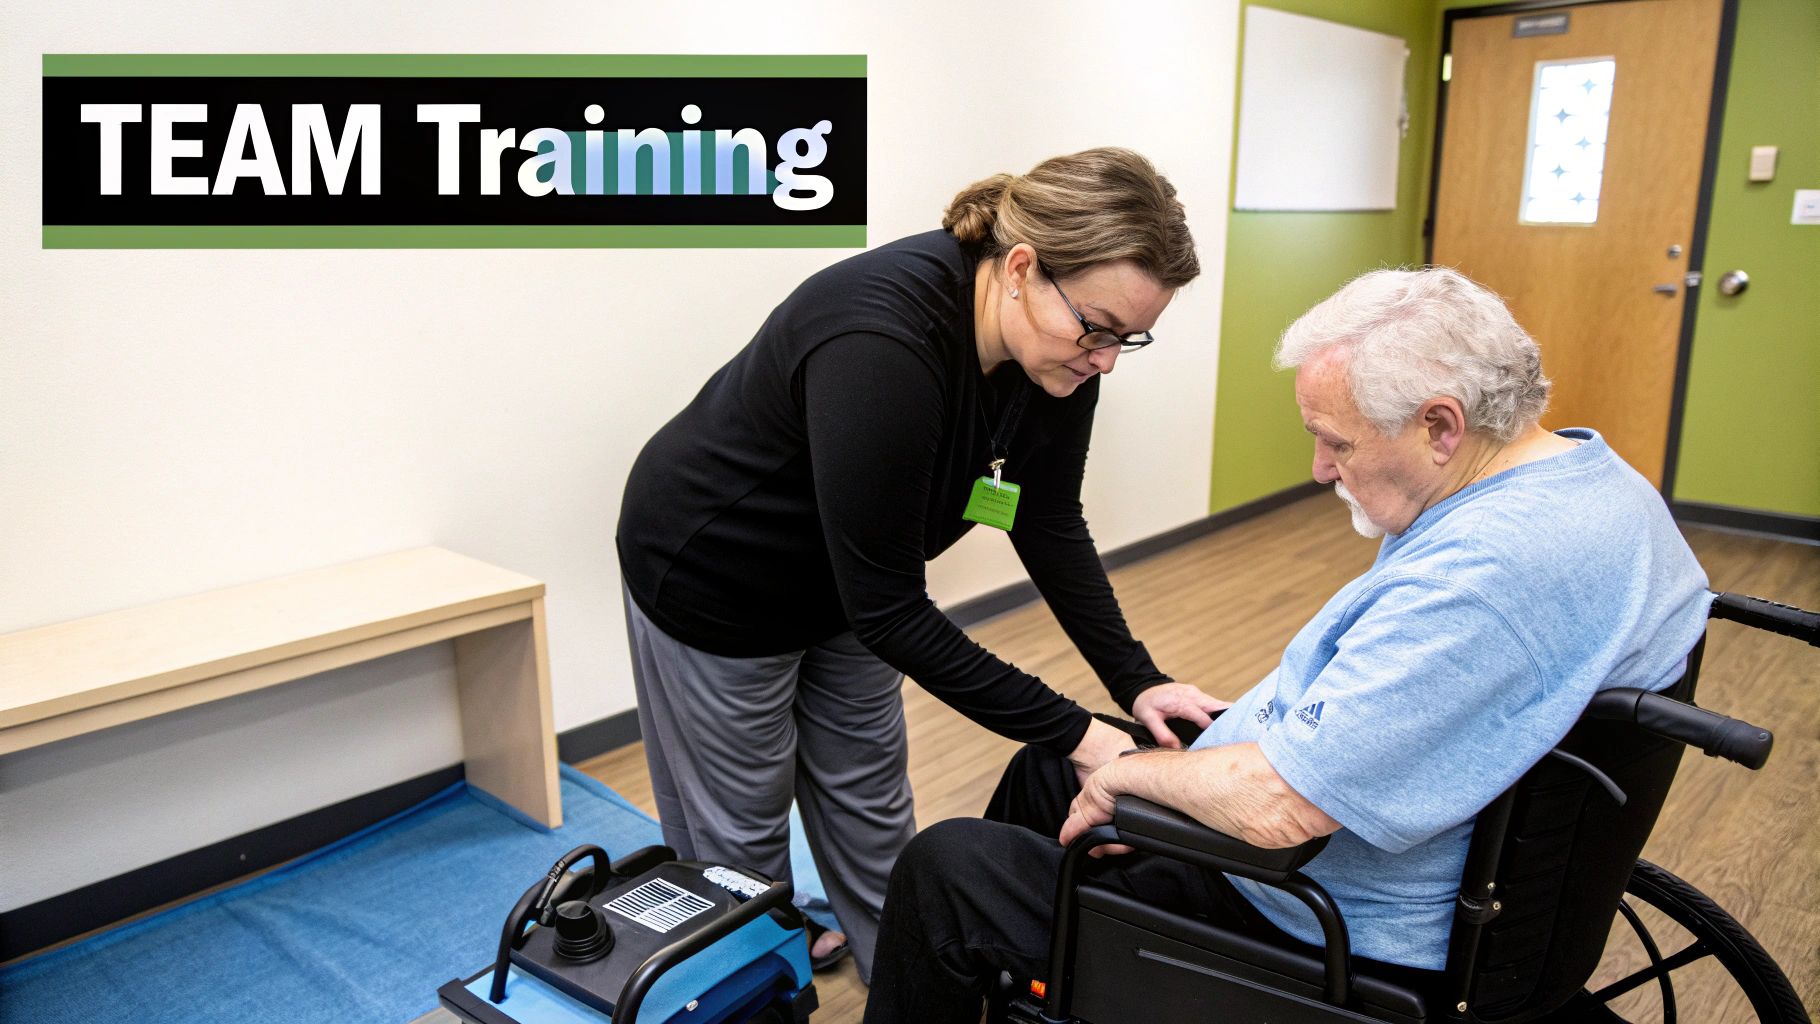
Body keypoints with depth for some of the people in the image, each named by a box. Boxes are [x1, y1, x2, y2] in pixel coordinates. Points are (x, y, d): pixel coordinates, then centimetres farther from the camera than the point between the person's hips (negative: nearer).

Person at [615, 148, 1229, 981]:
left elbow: (1050, 526, -4)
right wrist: (1073, 734, -30)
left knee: (870, 808, 18)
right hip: (712, 585, -6)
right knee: (739, 834, 9)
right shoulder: (881, 343, -39)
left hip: (841, 584, 7)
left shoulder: (1055, 349, -17)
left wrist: (1137, 682, -12)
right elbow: (889, 609, -34)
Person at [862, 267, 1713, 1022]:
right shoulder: (1591, 473, 1)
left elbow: (1276, 806, -33)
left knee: (941, 871, -5)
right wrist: (1268, 724, 7)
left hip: (1321, 935, -10)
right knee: (1044, 763, 23)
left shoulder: (1484, 572, -34)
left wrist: (1128, 773, -15)